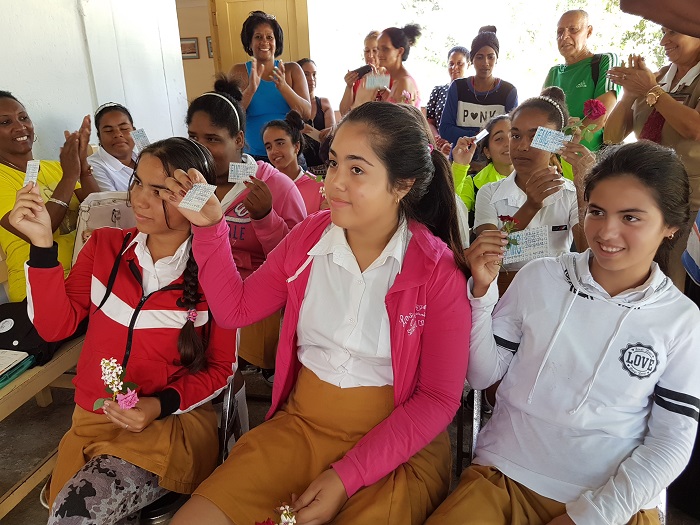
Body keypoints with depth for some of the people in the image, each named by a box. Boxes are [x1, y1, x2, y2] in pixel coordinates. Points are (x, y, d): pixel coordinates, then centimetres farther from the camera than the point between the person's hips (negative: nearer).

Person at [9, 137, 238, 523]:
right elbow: (55, 326, -4)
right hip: (93, 418, 4)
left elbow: (221, 367, -2)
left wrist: (162, 405, -17)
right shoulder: (105, 246, 3)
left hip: (174, 421, -4)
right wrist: (42, 244, -14)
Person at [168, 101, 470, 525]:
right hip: (300, 425, 3)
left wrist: (347, 476, -17)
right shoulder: (308, 237, -2)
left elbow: (438, 399, -11)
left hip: (398, 444, -2)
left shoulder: (439, 272, -14)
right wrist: (210, 227, -5)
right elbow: (236, 308, 7)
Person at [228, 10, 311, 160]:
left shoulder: (292, 69, 6)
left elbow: (307, 113, -4)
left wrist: (283, 87, -19)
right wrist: (251, 89, -21)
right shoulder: (239, 72, 4)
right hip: (253, 158, -1)